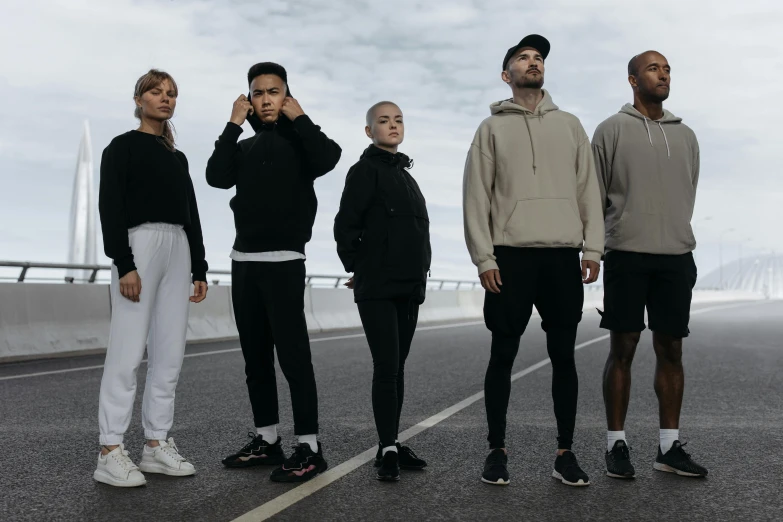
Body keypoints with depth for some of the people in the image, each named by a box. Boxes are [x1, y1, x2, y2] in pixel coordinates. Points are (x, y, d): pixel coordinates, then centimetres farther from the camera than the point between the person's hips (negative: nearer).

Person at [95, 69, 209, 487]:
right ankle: (110, 452, -7)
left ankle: (156, 444, 9)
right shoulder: (123, 147, 4)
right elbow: (110, 207, -7)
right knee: (129, 350, -11)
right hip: (139, 243, -6)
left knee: (170, 353, 3)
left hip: (178, 249, 6)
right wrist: (123, 264, -18)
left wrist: (199, 268, 13)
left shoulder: (177, 158, 21)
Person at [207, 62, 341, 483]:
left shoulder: (299, 141, 4)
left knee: (292, 354, -9)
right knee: (256, 356, 9)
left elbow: (328, 158, -19)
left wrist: (298, 117, -9)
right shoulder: (246, 147, 16)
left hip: (283, 260, -6)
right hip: (244, 260, 6)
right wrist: (233, 124, 0)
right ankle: (266, 440, 18)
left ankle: (309, 447, -4)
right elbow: (217, 176, -2)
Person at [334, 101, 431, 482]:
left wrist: (417, 272, 14)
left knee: (396, 368, 10)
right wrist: (361, 268, -4)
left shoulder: (405, 174, 19)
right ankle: (388, 449, -4)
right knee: (386, 367, -9)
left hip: (409, 287, 7)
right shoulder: (366, 170, -4)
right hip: (377, 289, -7)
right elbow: (345, 227, -11)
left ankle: (392, 445, 17)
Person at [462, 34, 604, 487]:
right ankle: (497, 450, 13)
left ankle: (565, 452, 14)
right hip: (511, 255, -2)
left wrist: (592, 249, 0)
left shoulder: (569, 125, 15)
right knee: (503, 356, 2)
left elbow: (589, 188, 10)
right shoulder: (492, 128, 8)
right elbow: (476, 196, 1)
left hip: (563, 256, 2)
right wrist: (484, 257, -8)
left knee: (564, 356, 5)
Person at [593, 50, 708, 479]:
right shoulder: (612, 130, 3)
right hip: (626, 254, -4)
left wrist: (676, 235, 11)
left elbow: (688, 195, 18)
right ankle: (616, 444, 7)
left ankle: (669, 446, 13)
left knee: (671, 349, 5)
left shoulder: (685, 135, 16)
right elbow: (593, 196, 1)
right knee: (622, 348, -1)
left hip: (677, 256, 4)